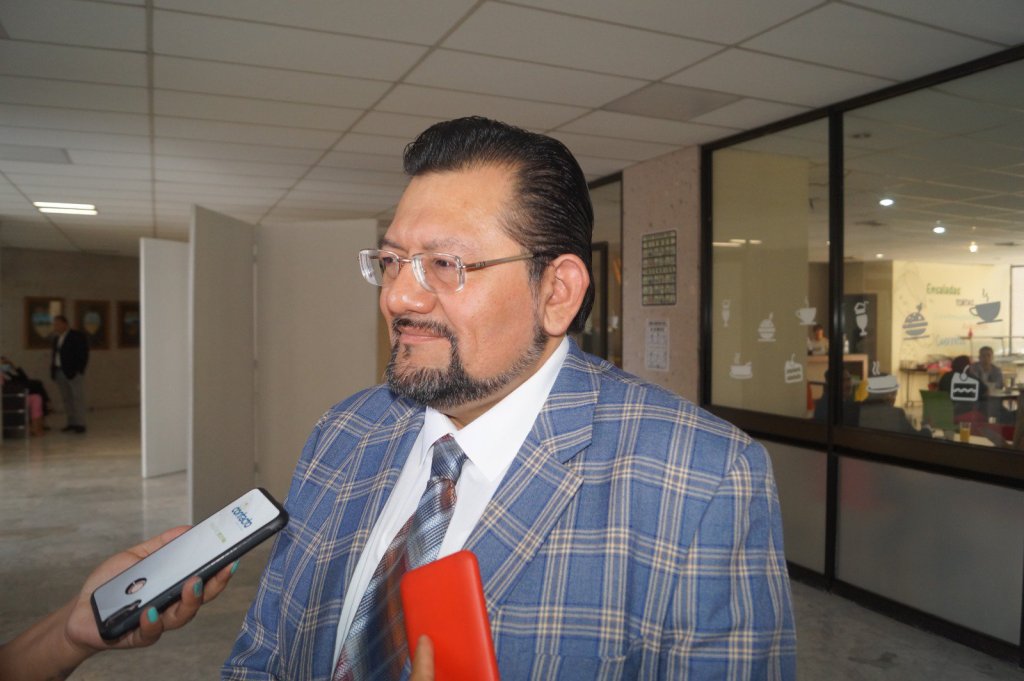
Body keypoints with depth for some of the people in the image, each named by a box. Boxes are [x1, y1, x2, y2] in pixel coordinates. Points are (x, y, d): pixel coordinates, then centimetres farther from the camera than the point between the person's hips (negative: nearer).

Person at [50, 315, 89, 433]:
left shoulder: (77, 336, -5)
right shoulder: (56, 338, 17)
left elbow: (83, 355, -8)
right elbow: (55, 355, 19)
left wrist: (79, 370, -13)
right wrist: (53, 369, 7)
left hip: (73, 373, -7)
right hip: (60, 373, 7)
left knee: (77, 398, -4)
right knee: (66, 399, 7)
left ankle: (80, 424, -3)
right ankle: (72, 423, 12)